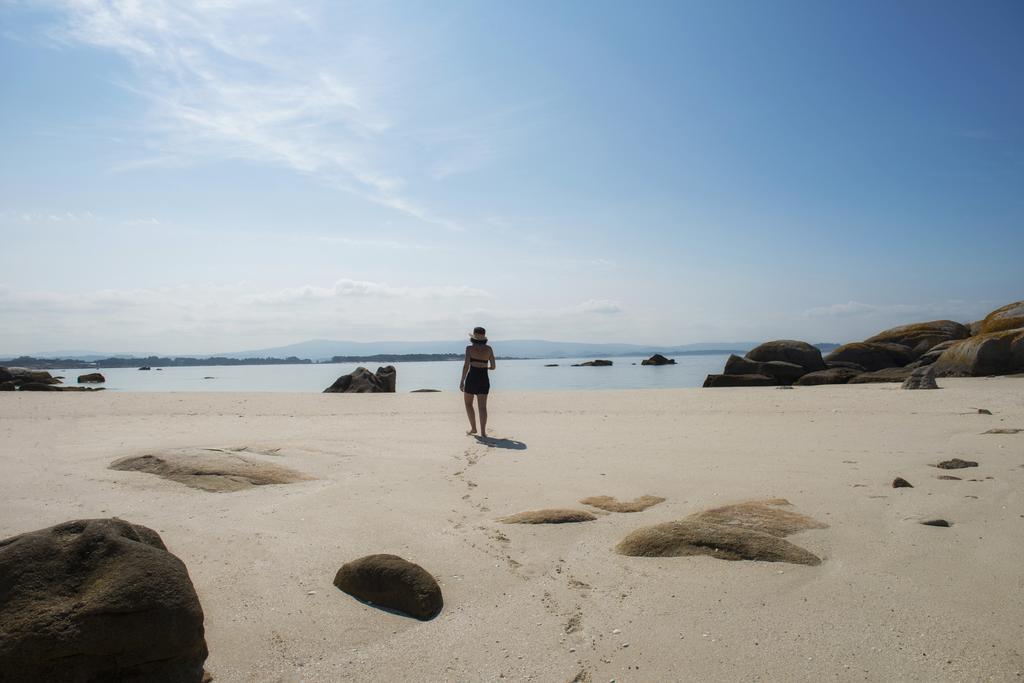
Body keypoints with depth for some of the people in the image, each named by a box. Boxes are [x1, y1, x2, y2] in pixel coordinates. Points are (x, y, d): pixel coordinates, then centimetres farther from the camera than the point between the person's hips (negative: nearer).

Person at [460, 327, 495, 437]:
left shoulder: (470, 348, -6)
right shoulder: (488, 349, 4)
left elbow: (466, 365, -13)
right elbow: (493, 366, 7)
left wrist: (462, 381, -10)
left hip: (472, 377, -3)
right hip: (484, 379, 3)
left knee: (468, 403, 16)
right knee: (482, 406, 1)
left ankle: (473, 428, 17)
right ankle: (483, 432, -8)